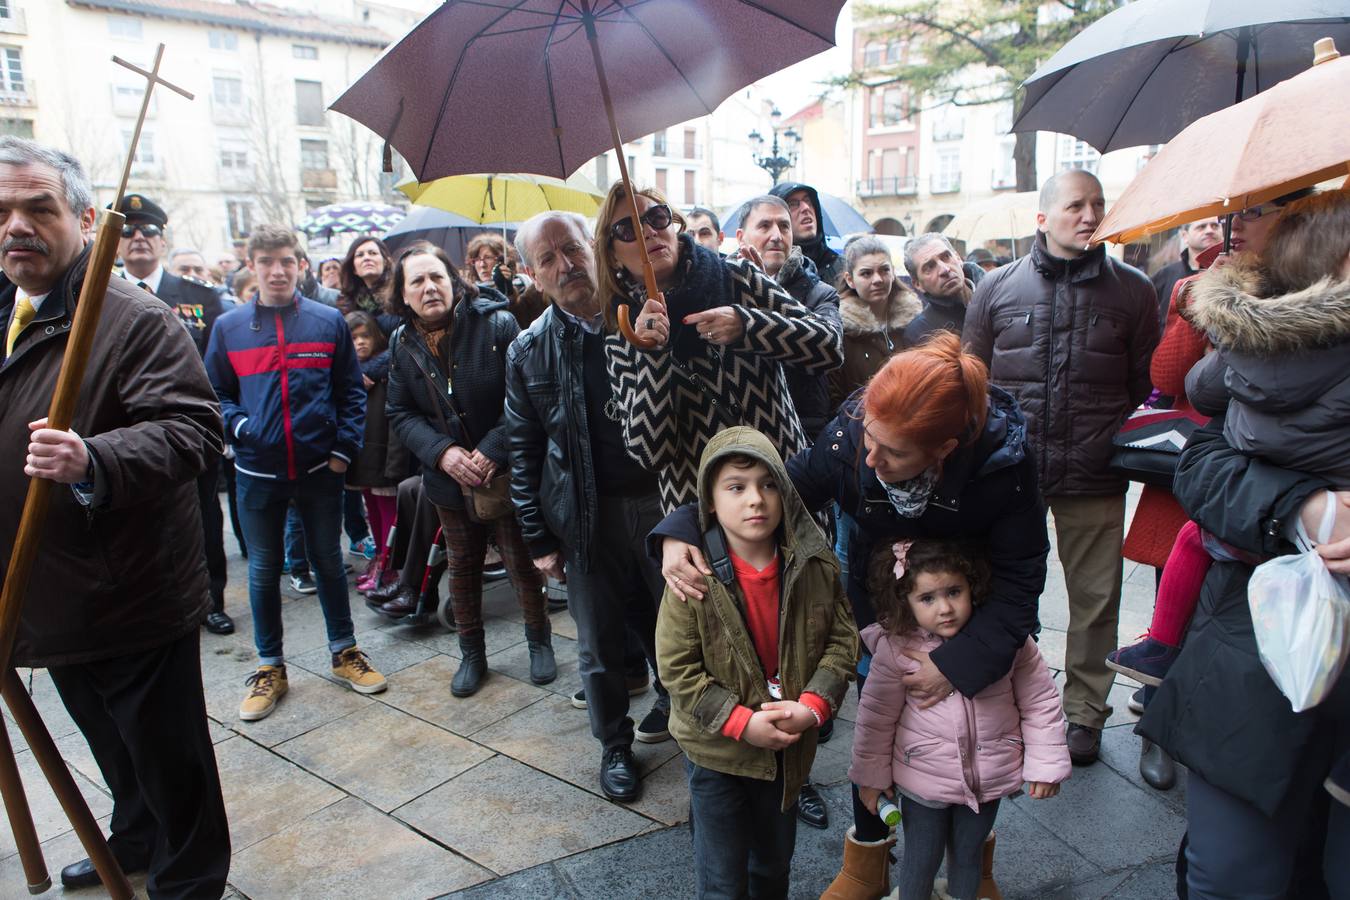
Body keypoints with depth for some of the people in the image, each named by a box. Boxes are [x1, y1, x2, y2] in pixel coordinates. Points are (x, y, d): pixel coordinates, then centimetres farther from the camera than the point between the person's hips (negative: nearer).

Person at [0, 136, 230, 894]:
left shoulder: (137, 319, -16)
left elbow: (192, 428, -28)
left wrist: (94, 462, -42)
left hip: (136, 603, -8)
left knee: (170, 761, 8)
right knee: (114, 752, 27)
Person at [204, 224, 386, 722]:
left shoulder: (329, 321, 0)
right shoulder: (229, 327, 1)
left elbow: (351, 392, 2)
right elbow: (215, 394, 7)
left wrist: (343, 448, -6)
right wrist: (239, 425, -12)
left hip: (320, 469, 0)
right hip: (257, 472, 1)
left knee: (328, 560, 13)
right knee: (264, 570, 11)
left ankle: (344, 651, 29)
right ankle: (270, 667, 26)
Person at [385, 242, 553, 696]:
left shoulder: (496, 323, -14)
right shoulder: (403, 343, 0)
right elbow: (400, 413, 1)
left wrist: (492, 450, -24)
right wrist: (442, 453, -16)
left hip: (504, 472, -4)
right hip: (448, 480, 4)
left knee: (523, 564, 7)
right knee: (462, 567, 16)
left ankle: (540, 642, 30)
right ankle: (472, 654, 33)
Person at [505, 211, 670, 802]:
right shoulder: (529, 351, 1)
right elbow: (523, 452, 4)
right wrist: (539, 538, 2)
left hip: (664, 501, 0)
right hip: (586, 515, 0)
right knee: (600, 643, 11)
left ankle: (674, 701, 44)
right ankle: (614, 745, 33)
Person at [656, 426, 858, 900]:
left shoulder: (815, 564, -12)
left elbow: (842, 638, -4)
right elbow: (676, 668, -17)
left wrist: (813, 706, -18)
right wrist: (742, 723, -21)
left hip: (790, 743, 3)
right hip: (717, 750, -3)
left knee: (775, 860, 26)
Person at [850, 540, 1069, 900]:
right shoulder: (895, 648, -20)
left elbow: (1039, 700, -3)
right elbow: (875, 717, -8)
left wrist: (1046, 764, 0)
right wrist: (872, 775, -1)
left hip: (988, 775, 2)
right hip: (923, 779, -1)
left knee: (968, 853, 24)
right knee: (921, 859, 17)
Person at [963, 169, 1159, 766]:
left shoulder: (1132, 290, 5)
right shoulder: (997, 287, 4)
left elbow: (1147, 386, 8)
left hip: (1096, 478, 1)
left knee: (1095, 598, 9)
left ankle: (1085, 712, 28)